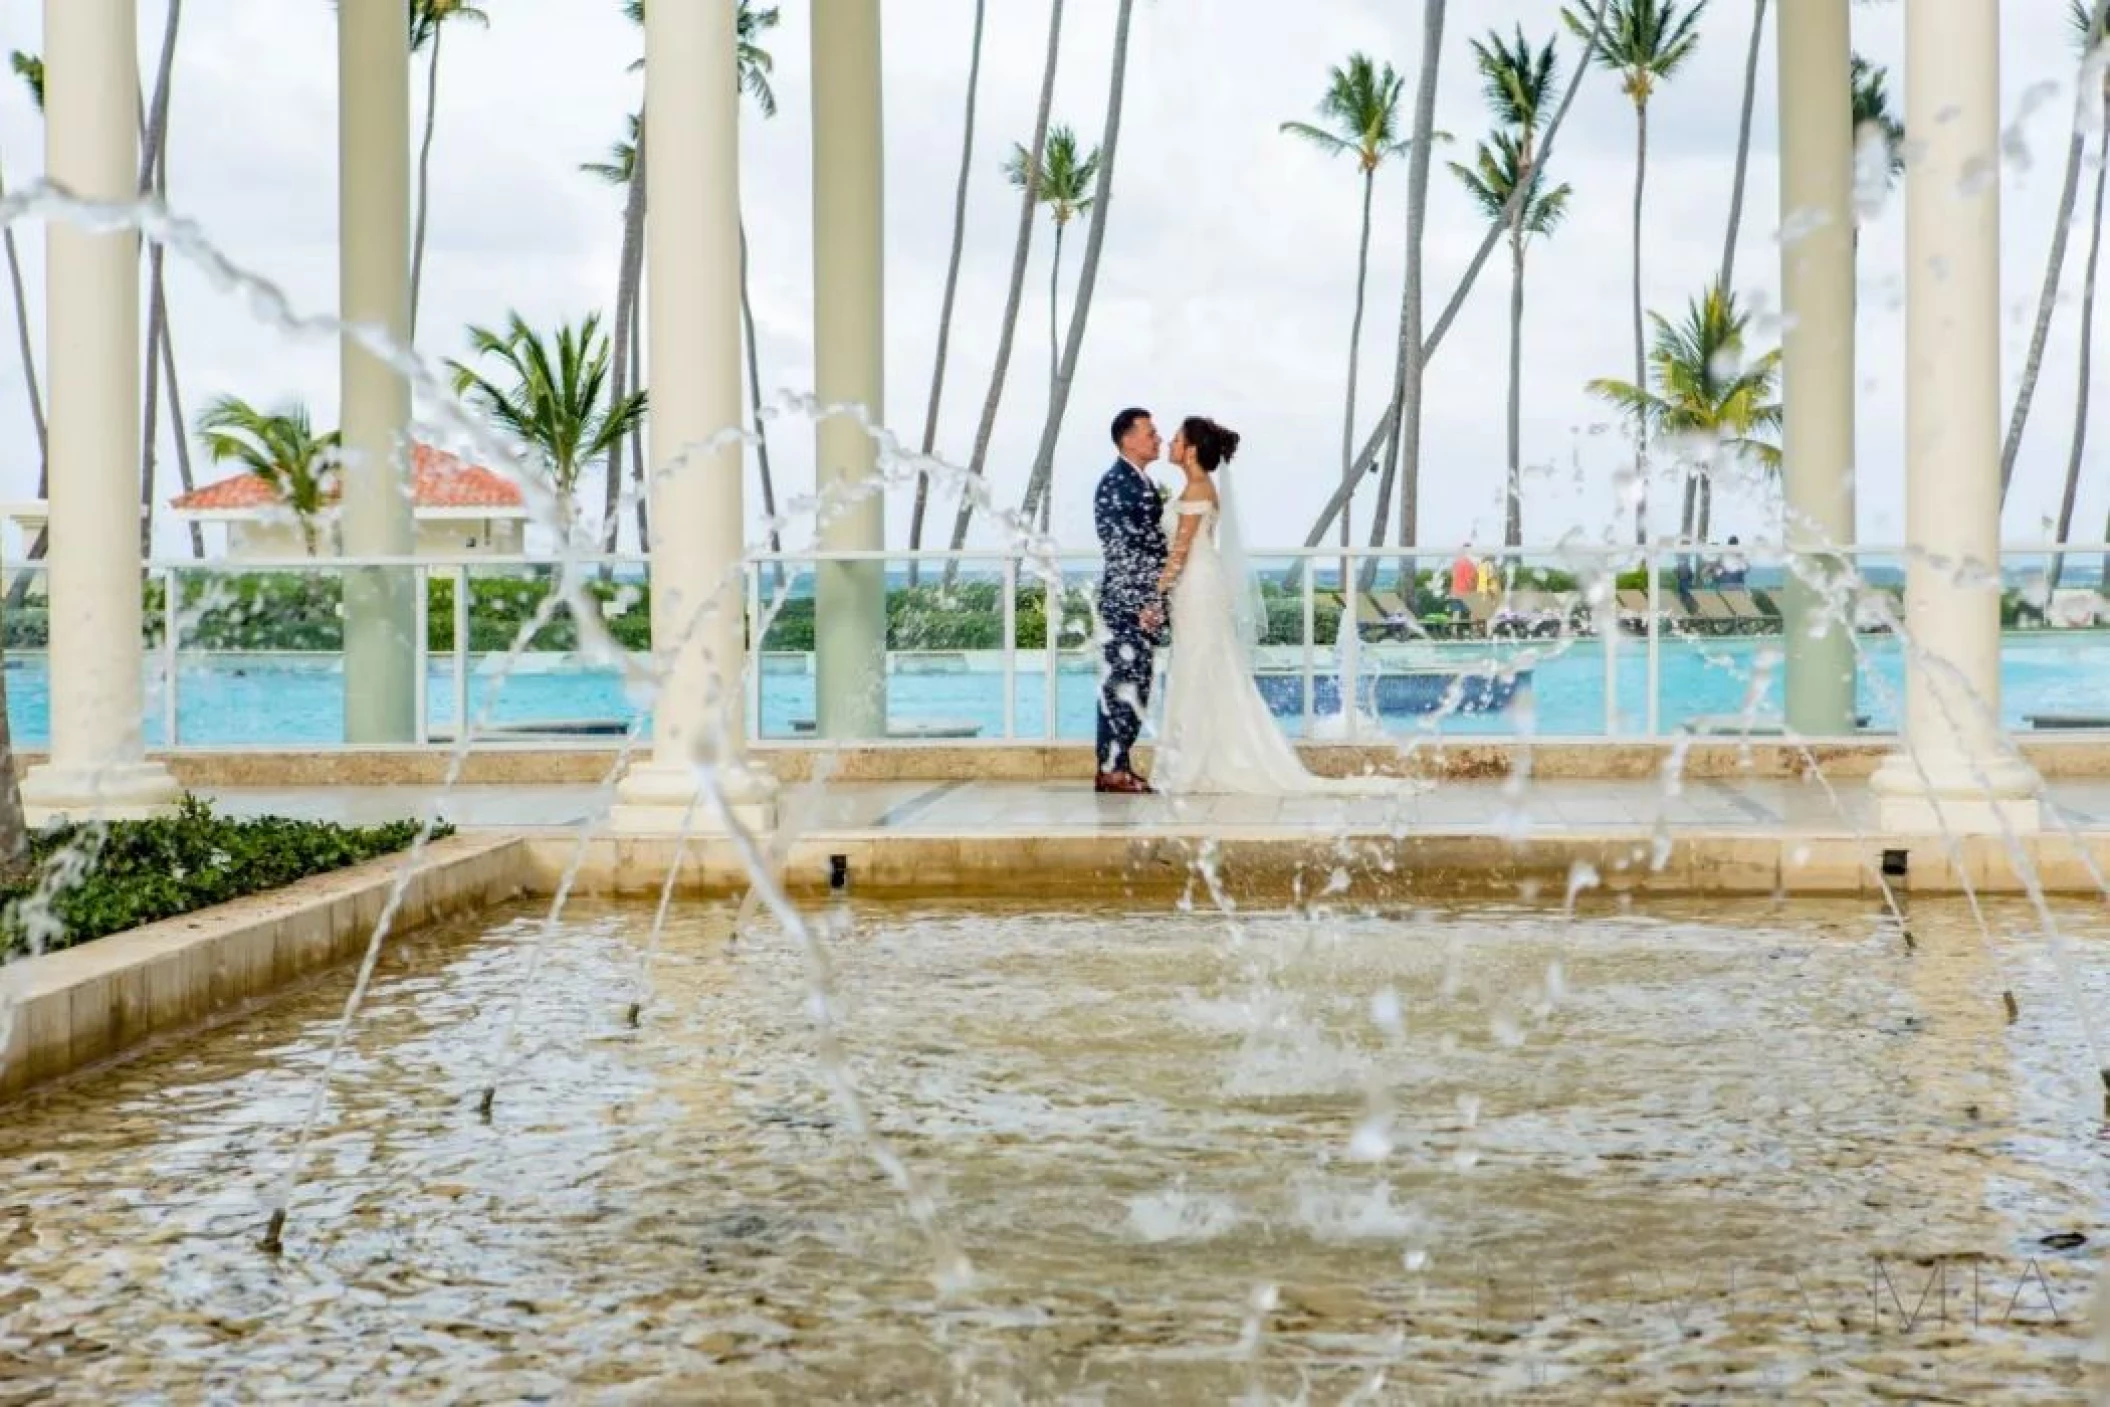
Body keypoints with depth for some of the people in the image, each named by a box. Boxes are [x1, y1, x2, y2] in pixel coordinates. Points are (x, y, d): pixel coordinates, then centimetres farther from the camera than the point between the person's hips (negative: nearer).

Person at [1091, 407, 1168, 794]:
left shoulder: (1143, 483, 17)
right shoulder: (1115, 484, -12)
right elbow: (1120, 550, -17)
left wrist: (1158, 602, 18)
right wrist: (1142, 603, -19)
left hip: (1147, 602, 9)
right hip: (1126, 601, -9)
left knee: (1135, 684, 10)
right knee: (1123, 682, -8)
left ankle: (1119, 763, 14)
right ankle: (1111, 769, -5)